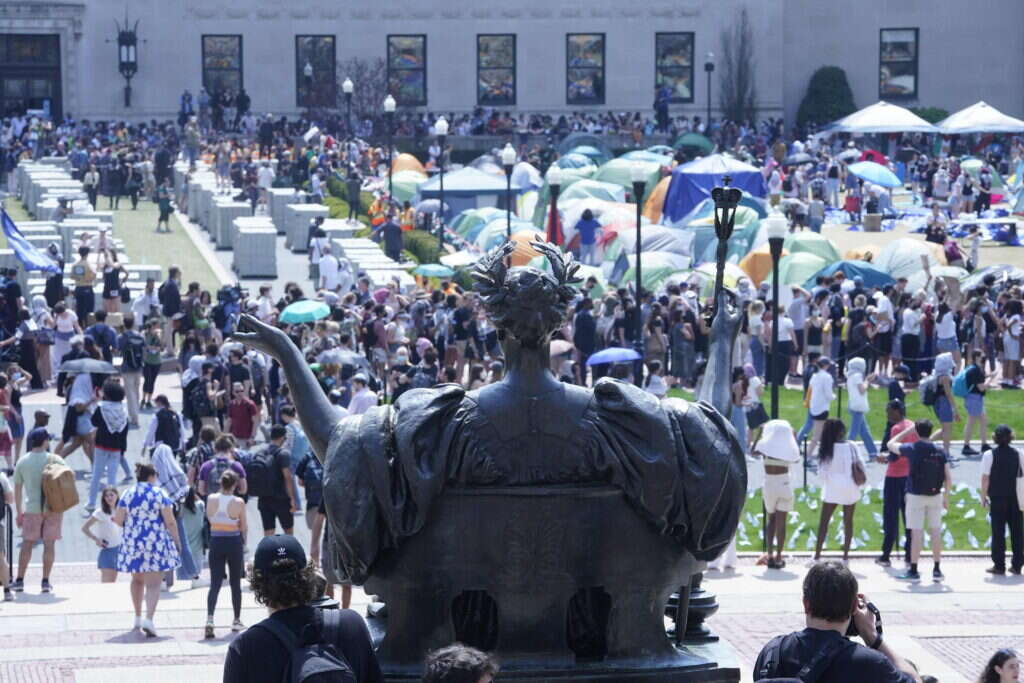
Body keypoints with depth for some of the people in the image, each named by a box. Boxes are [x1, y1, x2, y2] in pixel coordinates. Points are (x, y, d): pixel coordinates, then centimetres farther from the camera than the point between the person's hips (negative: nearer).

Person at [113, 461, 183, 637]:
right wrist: (177, 541, 4)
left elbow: (118, 520, 2)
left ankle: (138, 617, 31)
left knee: (137, 579, 21)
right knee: (153, 583, -5)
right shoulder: (159, 494, -7)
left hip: (132, 543, 4)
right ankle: (149, 618, -21)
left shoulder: (127, 494, 2)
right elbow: (170, 522, -8)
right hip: (155, 543, -4)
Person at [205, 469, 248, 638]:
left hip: (216, 542, 1)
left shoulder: (211, 499, -7)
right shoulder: (239, 503, -12)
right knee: (235, 583, 13)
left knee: (215, 583, 2)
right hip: (234, 542, -1)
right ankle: (236, 621, 22)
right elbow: (243, 527, -4)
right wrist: (244, 542, 16)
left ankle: (210, 617, -18)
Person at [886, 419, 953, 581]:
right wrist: (946, 496, 12)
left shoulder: (912, 449, -9)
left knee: (916, 533, -1)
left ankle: (913, 570, 1)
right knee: (936, 531, 9)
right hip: (935, 495, 3)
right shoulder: (940, 452, 0)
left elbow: (891, 444, 8)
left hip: (916, 495, -3)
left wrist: (907, 430, 14)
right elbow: (949, 478, 0)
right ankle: (937, 570, 12)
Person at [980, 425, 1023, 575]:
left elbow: (985, 478, -10)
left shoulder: (989, 455, -8)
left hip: (997, 499, -3)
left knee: (998, 531, 4)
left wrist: (983, 496, 0)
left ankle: (999, 565, 5)